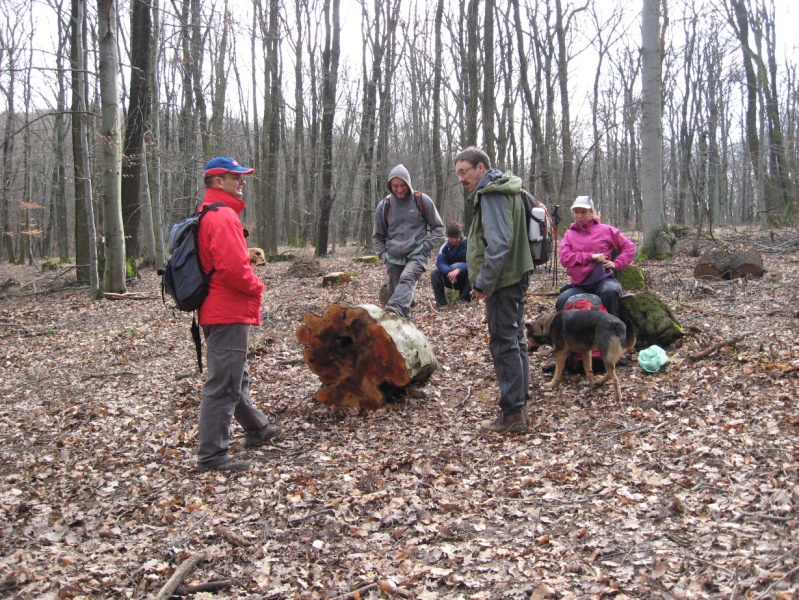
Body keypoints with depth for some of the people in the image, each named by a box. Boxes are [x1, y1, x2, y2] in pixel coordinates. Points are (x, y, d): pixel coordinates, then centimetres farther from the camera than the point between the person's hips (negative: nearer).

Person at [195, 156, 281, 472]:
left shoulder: (208, 215, 16)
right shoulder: (223, 216, -17)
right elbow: (233, 268, -26)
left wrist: (250, 283, 11)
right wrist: (257, 286, -9)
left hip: (218, 312, 11)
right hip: (229, 314, -11)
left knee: (237, 376, 23)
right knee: (223, 385, -6)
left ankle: (257, 429, 41)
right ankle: (212, 455, 0)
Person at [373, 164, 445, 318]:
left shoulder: (422, 201, 0)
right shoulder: (384, 206, 6)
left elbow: (438, 228, 8)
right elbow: (377, 236, 19)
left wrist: (425, 247, -4)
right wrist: (384, 255, 5)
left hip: (417, 255, -4)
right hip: (394, 259, 4)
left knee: (407, 278, -31)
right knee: (396, 290, 2)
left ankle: (397, 308, -55)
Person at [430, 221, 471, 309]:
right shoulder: (445, 247, -6)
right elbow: (440, 262, -18)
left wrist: (459, 269, -42)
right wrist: (449, 272, -40)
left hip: (465, 279, -3)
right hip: (450, 280, 3)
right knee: (434, 273, -22)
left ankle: (465, 300, -20)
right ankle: (441, 303, -22)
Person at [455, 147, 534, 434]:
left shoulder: (492, 194, -15)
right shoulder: (504, 189, 17)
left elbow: (498, 244, -24)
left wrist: (484, 283, -20)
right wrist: (482, 279, 18)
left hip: (503, 280, -11)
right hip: (515, 276, 11)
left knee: (504, 343, -6)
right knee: (515, 340, 15)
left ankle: (512, 413, -2)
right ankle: (520, 407, 24)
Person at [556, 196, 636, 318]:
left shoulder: (605, 230, 10)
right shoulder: (569, 234, 13)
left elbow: (629, 247, 13)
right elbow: (564, 258, -3)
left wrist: (616, 264, -3)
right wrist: (591, 256, -11)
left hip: (603, 280, -1)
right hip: (579, 285, 2)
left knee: (610, 291, -36)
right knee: (562, 301, -27)